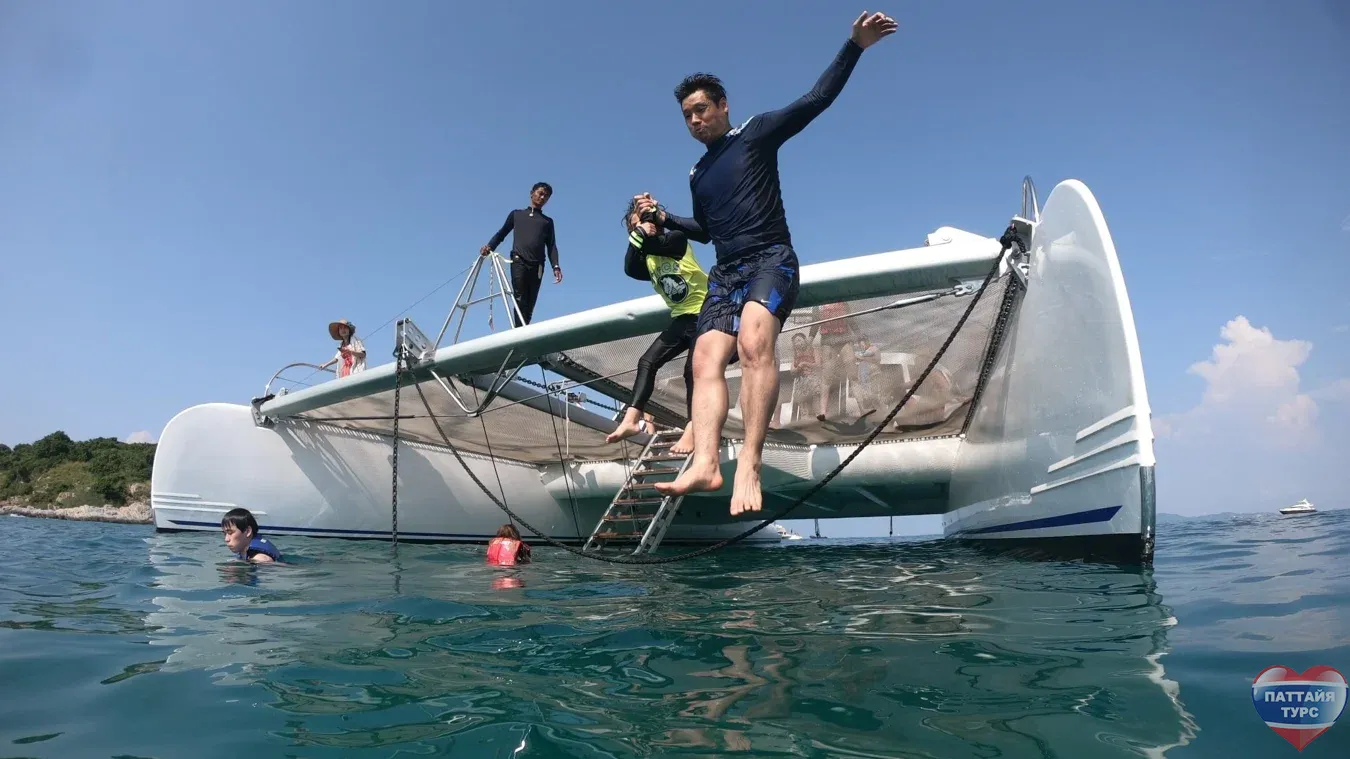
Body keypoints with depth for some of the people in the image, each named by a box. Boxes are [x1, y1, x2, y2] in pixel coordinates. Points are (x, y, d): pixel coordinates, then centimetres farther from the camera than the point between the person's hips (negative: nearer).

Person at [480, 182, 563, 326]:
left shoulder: (548, 221, 23)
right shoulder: (517, 214, 22)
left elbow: (551, 246, 13)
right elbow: (502, 233, 19)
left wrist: (556, 266, -4)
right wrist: (489, 246, -2)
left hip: (537, 265, 2)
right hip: (519, 261, -2)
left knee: (529, 305, -5)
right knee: (520, 300, -16)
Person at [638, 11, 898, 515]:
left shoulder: (756, 134, 8)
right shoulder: (697, 174, 25)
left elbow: (817, 99, 1)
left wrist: (854, 46, -7)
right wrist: (665, 219, 23)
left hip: (771, 261, -6)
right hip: (725, 274, 6)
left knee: (754, 342, -32)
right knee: (706, 361, -17)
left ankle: (749, 464, -41)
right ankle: (704, 464, -32)